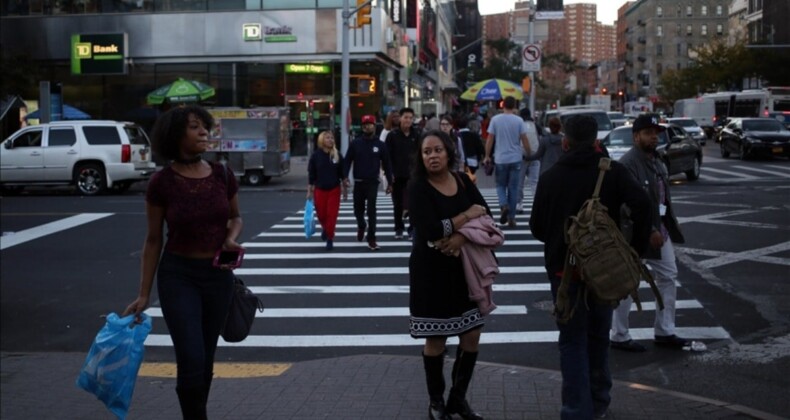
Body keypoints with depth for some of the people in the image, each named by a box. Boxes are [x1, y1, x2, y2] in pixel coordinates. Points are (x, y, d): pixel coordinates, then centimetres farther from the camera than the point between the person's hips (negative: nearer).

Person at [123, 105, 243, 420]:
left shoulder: (223, 176, -4)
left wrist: (231, 239, -10)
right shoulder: (161, 183, -11)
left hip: (218, 275, 3)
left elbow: (235, 217, 13)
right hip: (178, 275, -3)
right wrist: (144, 294, -2)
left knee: (206, 359, 13)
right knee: (191, 359, -12)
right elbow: (153, 240, -2)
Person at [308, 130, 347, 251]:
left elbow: (342, 173, 5)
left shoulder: (337, 155, -1)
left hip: (334, 189, 0)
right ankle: (324, 228, 41)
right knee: (321, 214, 8)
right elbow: (311, 174, -2)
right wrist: (309, 191, -3)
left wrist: (345, 189, 6)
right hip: (319, 190, 0)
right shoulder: (316, 155, -4)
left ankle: (330, 239, 8)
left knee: (332, 215, -3)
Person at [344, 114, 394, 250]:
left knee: (371, 211, -10)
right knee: (358, 210, 13)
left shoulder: (380, 145, 0)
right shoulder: (355, 143, 1)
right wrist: (345, 177, -13)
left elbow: (386, 164, 4)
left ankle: (371, 239, -5)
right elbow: (347, 161, 0)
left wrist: (390, 182, 4)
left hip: (373, 183, -2)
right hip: (358, 182, 2)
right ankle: (361, 226, 44)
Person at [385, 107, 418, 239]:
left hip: (413, 174, 0)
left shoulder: (417, 135, 3)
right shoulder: (392, 135, -2)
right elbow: (388, 156, -4)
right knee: (397, 203, 9)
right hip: (397, 174, 0)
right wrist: (389, 173, -11)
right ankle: (399, 228, 20)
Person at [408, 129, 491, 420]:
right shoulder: (418, 187, -12)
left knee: (472, 335, 8)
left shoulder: (463, 181, 4)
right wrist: (468, 216, -14)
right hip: (432, 271, -5)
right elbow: (431, 230, -24)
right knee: (436, 339, 5)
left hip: (465, 268, 5)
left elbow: (485, 215, -5)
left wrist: (462, 236, -22)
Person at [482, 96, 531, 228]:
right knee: (513, 188, 7)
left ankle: (504, 205, -14)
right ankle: (511, 217, 7)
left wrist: (487, 156, 7)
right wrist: (530, 154, 10)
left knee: (501, 185, 14)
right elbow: (524, 140, -4)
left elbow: (490, 139, -2)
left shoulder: (495, 119, -4)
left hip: (500, 159, 0)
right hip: (515, 159, 0)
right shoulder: (519, 121, -4)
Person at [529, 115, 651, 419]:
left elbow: (537, 227, 2)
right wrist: (636, 250, -12)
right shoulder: (613, 171, -4)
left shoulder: (551, 177, -1)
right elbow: (642, 205, -19)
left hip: (564, 267, -1)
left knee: (573, 342, 6)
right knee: (598, 336, 18)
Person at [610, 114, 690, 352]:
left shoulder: (656, 160, 12)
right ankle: (619, 337, 13)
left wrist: (670, 224, 12)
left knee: (668, 277, 15)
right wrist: (650, 231, -25)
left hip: (660, 228, 10)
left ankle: (664, 332, 25)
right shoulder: (628, 163, -19)